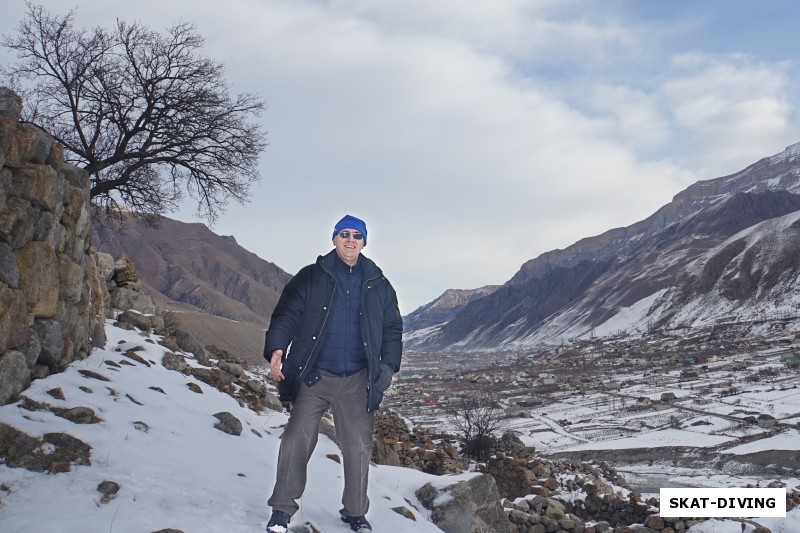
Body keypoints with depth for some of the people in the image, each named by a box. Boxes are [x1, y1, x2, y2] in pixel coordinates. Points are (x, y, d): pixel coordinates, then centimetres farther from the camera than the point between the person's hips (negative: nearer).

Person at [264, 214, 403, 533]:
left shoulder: (378, 285, 9)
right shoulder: (310, 277, 3)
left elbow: (392, 328, 13)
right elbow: (287, 314, -2)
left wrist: (388, 366, 1)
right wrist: (277, 348, -18)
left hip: (357, 381, 2)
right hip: (314, 375, -2)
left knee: (359, 446, 7)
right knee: (297, 439, -6)